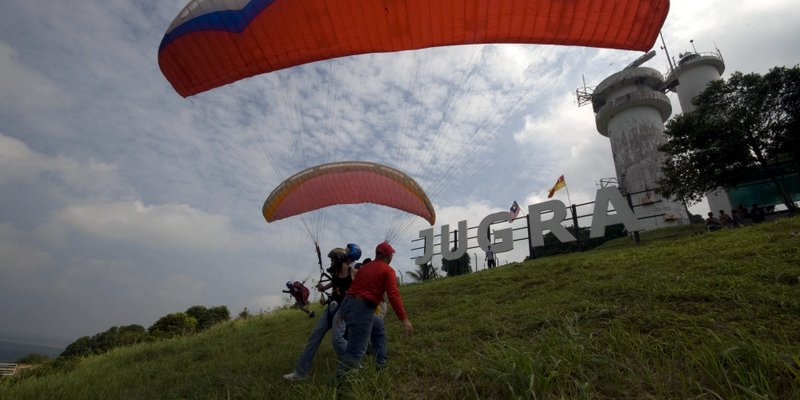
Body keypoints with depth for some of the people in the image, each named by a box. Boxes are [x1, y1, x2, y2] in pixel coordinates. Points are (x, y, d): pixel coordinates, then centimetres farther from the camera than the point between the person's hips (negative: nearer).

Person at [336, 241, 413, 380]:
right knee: (356, 351, -4)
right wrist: (404, 319, -13)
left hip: (347, 304, 8)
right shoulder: (388, 270, -1)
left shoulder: (364, 267, 19)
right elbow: (394, 296, -12)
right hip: (362, 309, -8)